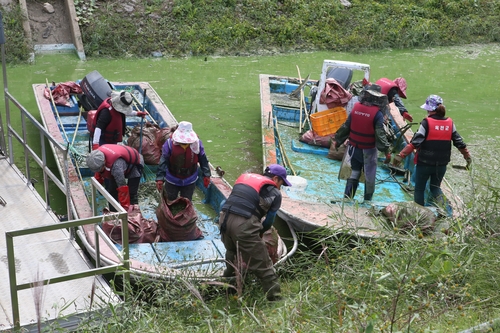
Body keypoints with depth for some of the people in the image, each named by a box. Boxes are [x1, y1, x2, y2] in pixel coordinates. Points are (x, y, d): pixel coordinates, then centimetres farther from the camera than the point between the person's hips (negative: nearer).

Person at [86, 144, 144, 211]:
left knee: (131, 194, -15)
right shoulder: (97, 154, -25)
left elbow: (122, 187, -43)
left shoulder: (116, 165, -48)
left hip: (134, 165, -8)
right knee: (112, 191, 7)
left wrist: (125, 208, -39)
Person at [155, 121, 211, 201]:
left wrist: (206, 175, -9)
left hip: (190, 181, 1)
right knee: (170, 201, 20)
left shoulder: (197, 143, -17)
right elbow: (163, 161, -23)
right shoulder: (170, 143, -24)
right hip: (172, 180, -1)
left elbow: (203, 160, -7)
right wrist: (160, 178, -28)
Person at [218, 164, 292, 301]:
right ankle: (274, 296, 6)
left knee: (231, 249, 35)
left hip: (224, 217, 6)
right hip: (243, 224, -6)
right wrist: (259, 232, 31)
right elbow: (269, 220, 11)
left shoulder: (246, 177, 24)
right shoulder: (275, 193, 10)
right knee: (262, 264, 3)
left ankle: (230, 272, 57)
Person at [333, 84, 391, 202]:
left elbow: (346, 127, 3)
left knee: (354, 172, 16)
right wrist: (386, 151, -12)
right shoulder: (377, 113, -17)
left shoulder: (356, 107, -5)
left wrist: (338, 140, 16)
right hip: (368, 150, -4)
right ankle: (368, 198, 22)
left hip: (354, 147, 4)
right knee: (369, 174, 12)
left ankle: (348, 196, 16)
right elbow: (380, 134, -17)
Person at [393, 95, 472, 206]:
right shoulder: (449, 123, 0)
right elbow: (459, 143, 5)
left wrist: (400, 156, -18)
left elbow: (415, 142, -20)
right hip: (442, 164, 4)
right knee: (435, 186, 22)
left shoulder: (427, 123, -14)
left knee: (419, 189, 14)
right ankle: (440, 202, -5)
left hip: (424, 163, -4)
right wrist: (467, 156, 19)